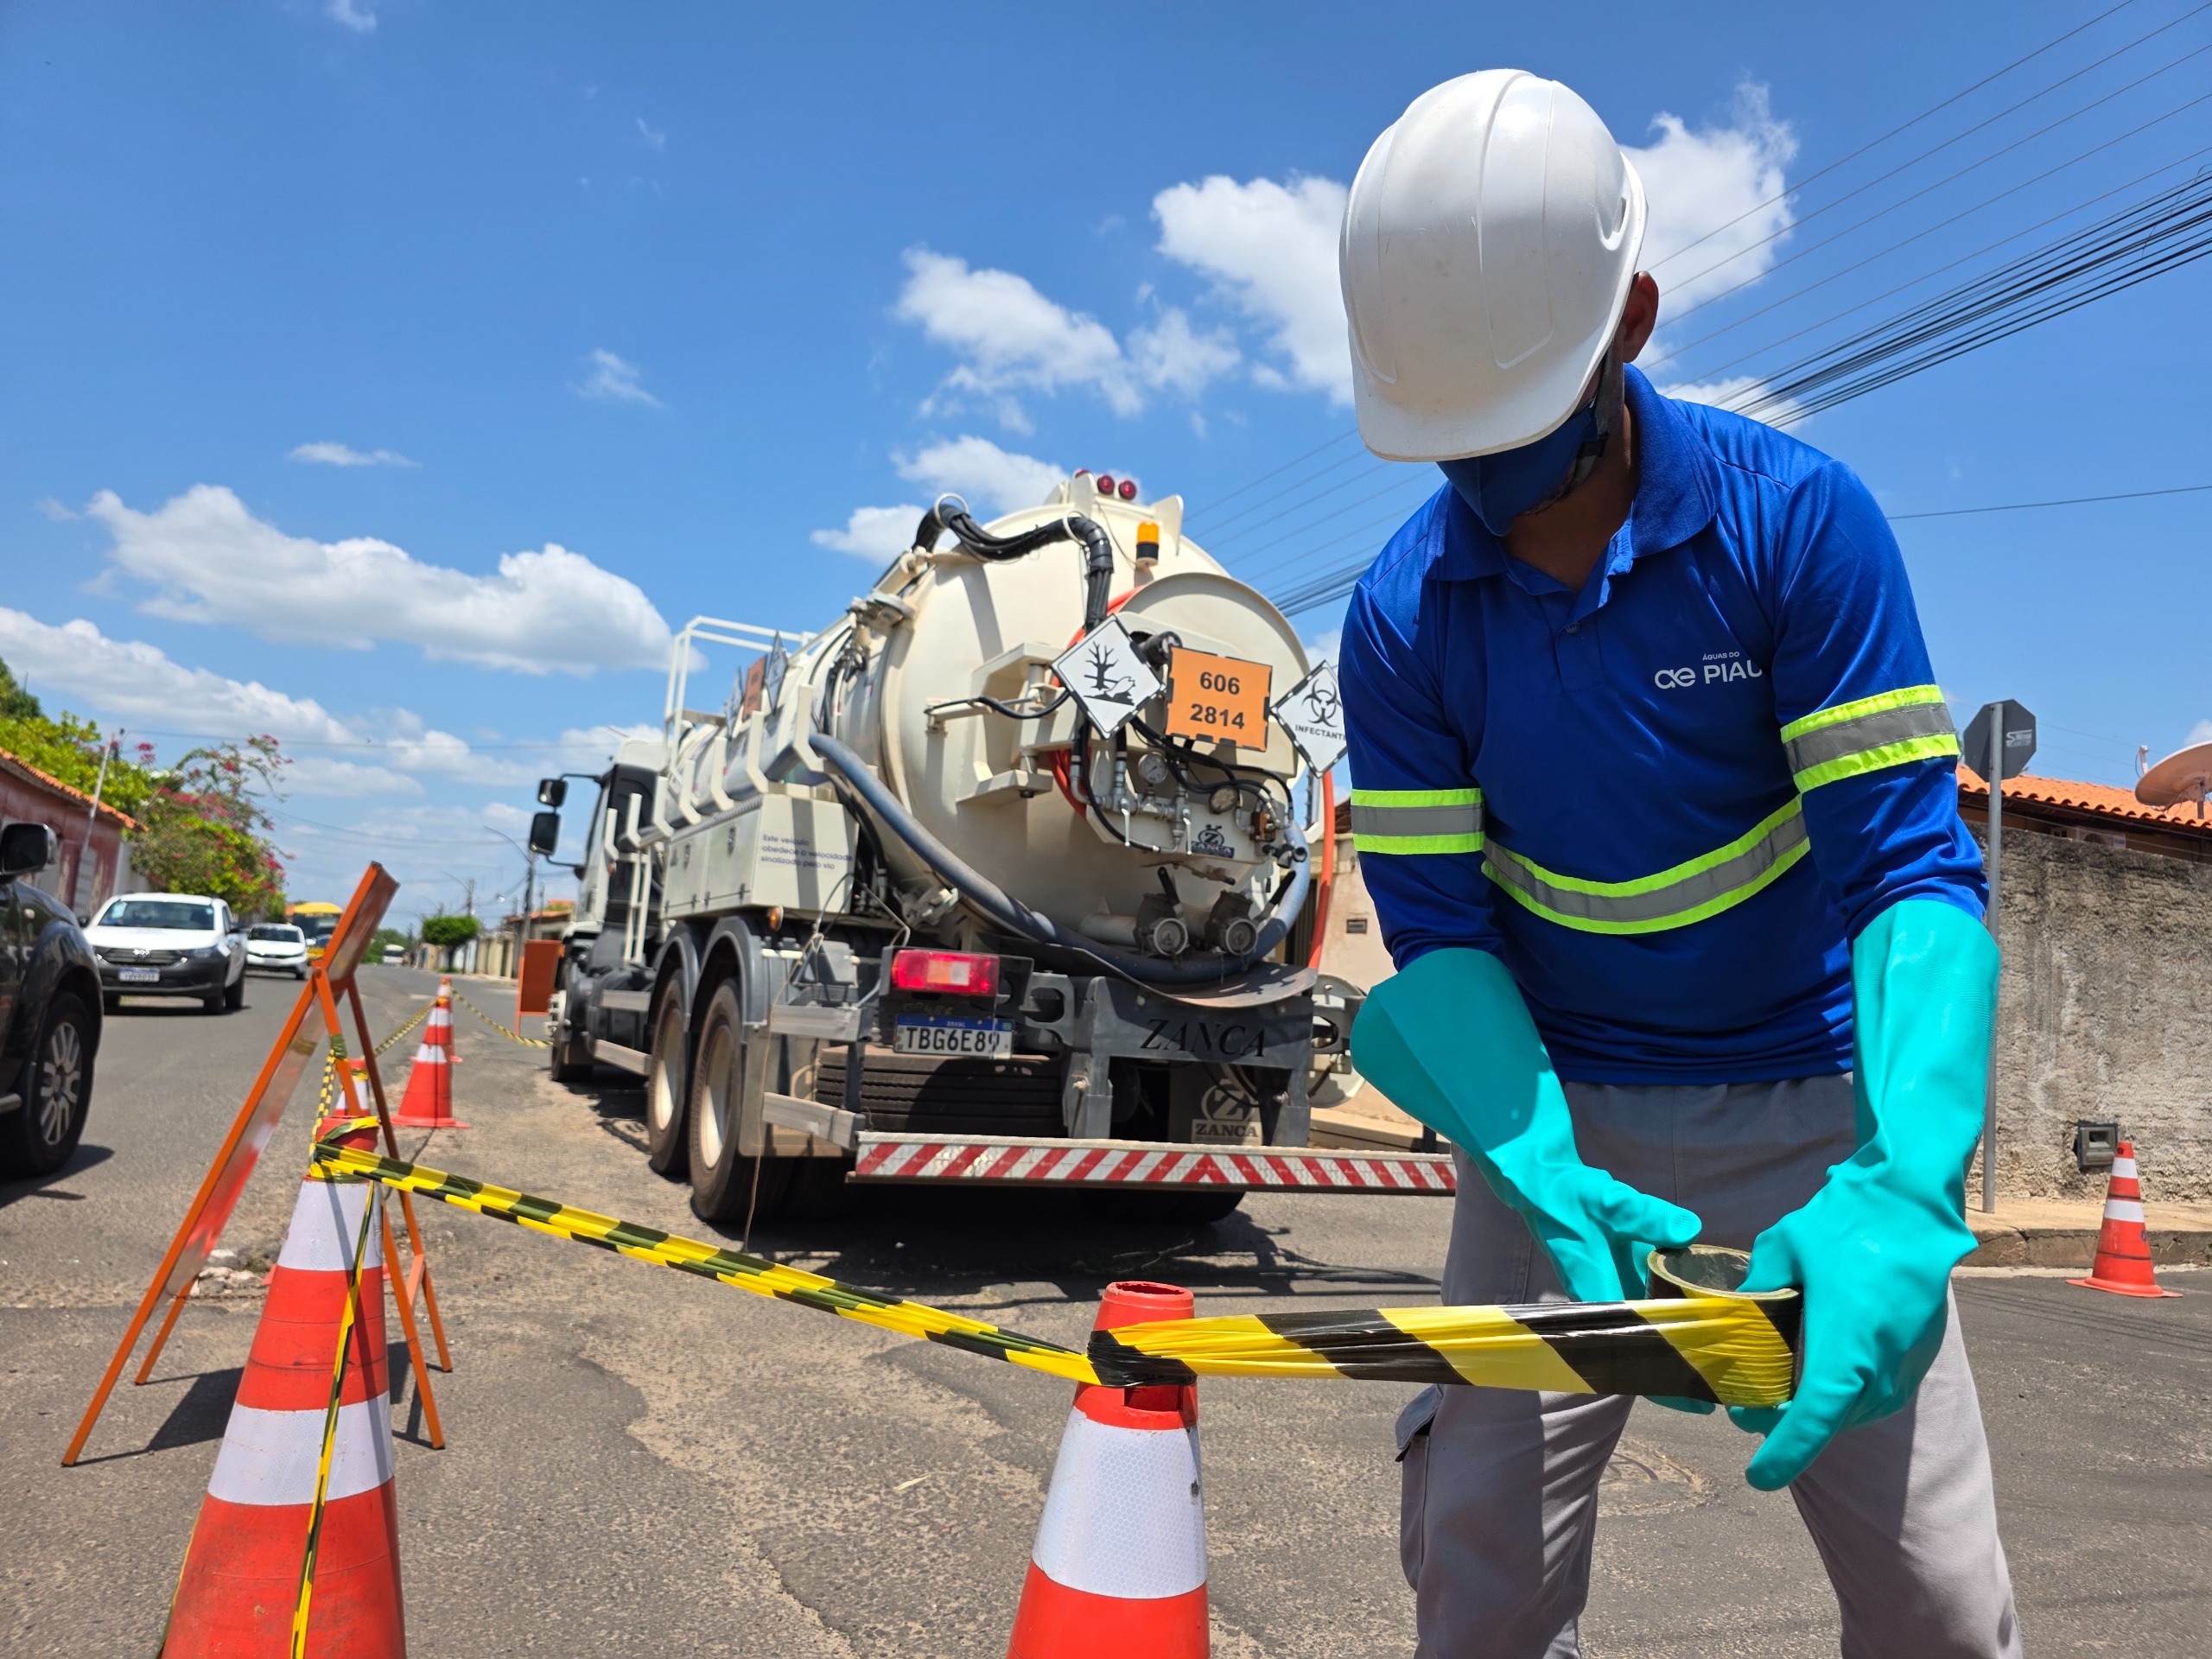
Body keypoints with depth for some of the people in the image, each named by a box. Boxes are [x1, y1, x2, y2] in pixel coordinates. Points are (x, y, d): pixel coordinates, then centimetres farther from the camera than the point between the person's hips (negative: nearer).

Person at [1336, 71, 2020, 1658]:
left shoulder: (1797, 517, -14)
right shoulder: (1401, 615, -9)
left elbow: (1910, 863, -17)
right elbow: (1436, 932, -9)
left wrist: (1903, 1191, -32)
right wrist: (1552, 1183, -25)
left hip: (1813, 1104, 0)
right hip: (1556, 1110, 1)